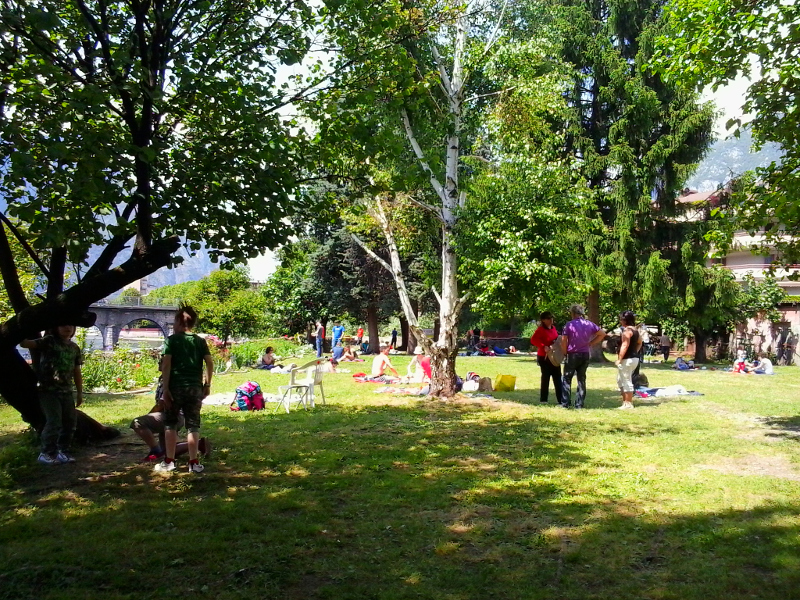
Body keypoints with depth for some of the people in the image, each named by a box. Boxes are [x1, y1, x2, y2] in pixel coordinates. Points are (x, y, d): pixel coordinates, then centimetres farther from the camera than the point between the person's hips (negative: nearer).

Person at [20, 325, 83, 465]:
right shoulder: (48, 341, -5)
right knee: (54, 422, -12)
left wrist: (80, 392, 15)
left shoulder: (75, 348, 10)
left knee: (70, 422, 7)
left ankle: (62, 451, 22)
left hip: (67, 391, 6)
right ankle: (46, 453, 3)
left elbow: (77, 372, 14)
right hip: (49, 390, -6)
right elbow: (24, 343, -16)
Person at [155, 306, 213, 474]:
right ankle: (193, 463, 7)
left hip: (175, 386, -2)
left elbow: (166, 364, -10)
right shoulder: (200, 341, 6)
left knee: (170, 424, 11)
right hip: (195, 387, 2)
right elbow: (209, 363, -2)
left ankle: (169, 462, 13)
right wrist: (207, 385, 5)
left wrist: (165, 388, -9)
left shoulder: (172, 340, -2)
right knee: (193, 425, 6)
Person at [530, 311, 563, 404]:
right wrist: (544, 347, -32)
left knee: (557, 378, 7)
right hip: (544, 357, -7)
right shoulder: (540, 330, -13)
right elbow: (533, 340, -25)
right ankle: (543, 400, 10)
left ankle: (560, 399, 12)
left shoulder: (553, 328, 10)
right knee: (546, 377, -1)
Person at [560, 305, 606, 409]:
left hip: (572, 355, -4)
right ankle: (579, 404, 12)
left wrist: (565, 353, 2)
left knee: (566, 379, 5)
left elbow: (563, 341, -13)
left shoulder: (569, 325, -11)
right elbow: (602, 333, 11)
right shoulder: (589, 324, 3)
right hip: (585, 355, 4)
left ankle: (565, 403, 3)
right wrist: (590, 343, 10)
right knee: (582, 380, 11)